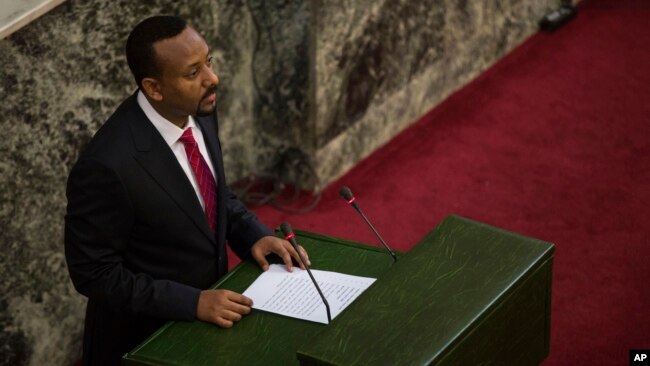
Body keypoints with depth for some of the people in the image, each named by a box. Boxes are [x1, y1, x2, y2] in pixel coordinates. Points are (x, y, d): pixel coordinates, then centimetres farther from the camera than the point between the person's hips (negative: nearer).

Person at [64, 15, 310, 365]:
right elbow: (94, 273, -19)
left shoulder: (198, 111, -5)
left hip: (207, 312, 6)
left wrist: (255, 235, -4)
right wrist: (194, 302, -23)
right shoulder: (107, 165, -27)